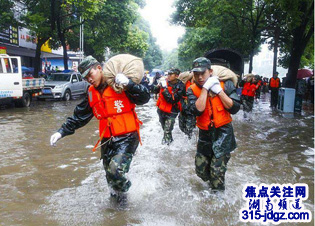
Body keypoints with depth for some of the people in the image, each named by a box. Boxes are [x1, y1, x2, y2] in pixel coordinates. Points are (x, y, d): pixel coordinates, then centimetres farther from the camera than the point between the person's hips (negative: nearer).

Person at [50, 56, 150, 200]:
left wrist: (128, 84, -27)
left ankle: (123, 187, 12)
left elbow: (145, 98, -13)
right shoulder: (92, 94, 11)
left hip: (127, 138, -6)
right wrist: (62, 131, 8)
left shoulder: (120, 84, -7)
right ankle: (118, 198, 43)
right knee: (110, 176, 14)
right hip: (107, 141, 6)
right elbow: (79, 117, 15)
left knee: (115, 169, -22)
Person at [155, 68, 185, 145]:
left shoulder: (180, 87, -20)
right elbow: (155, 91, -1)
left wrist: (165, 88, -32)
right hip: (161, 109, 6)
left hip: (171, 112, -6)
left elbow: (172, 100, -30)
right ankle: (169, 139, 49)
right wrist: (159, 85, -21)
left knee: (167, 131, -8)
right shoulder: (165, 82, -7)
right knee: (164, 127, 25)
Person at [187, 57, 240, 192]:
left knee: (217, 172, -4)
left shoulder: (225, 84, -7)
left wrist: (218, 90, -20)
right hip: (205, 134, 3)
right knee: (201, 170, 13)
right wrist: (205, 88, -21)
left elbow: (234, 108, -15)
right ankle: (212, 182, 45)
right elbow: (197, 110, -21)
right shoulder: (192, 90, -4)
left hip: (223, 133, -3)